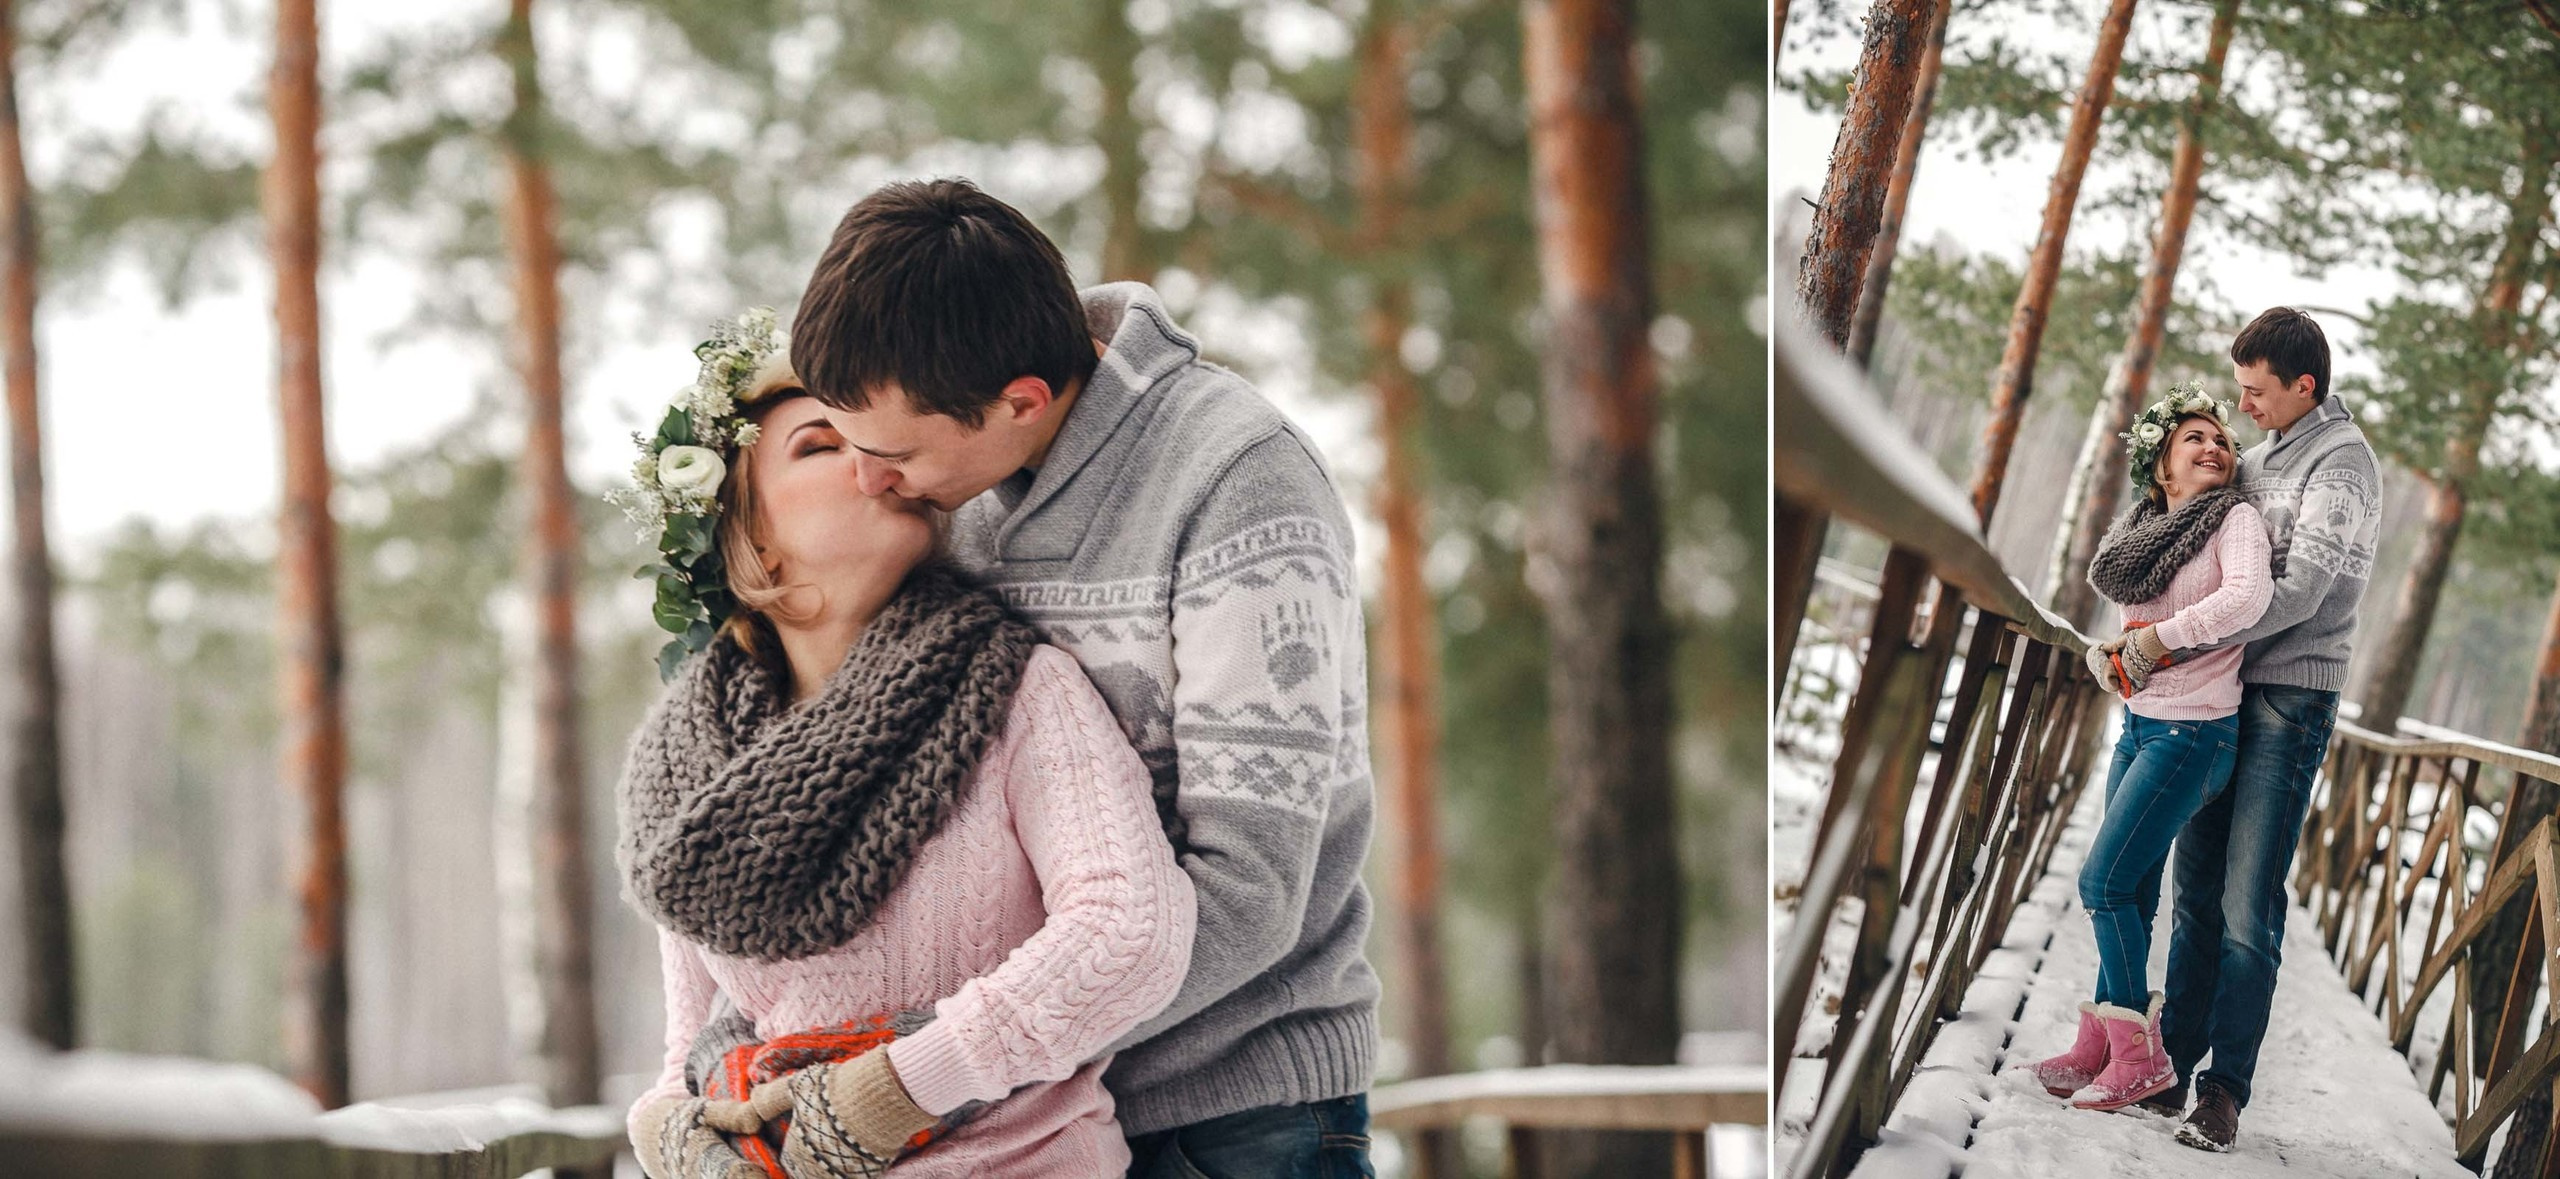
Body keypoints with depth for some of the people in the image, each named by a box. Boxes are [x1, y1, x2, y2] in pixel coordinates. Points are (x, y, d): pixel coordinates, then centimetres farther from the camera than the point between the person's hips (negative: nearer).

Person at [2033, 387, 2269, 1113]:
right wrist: (2107, 657, 0)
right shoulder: (2142, 531, 11)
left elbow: (2249, 596, -29)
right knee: (2133, 890, 10)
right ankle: (2099, 1046, 17)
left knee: (2104, 881, -10)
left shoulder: (2236, 520, -9)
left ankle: (2140, 1054, -4)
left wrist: (2161, 636, -21)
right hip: (2140, 723, 7)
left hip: (2194, 733, -7)